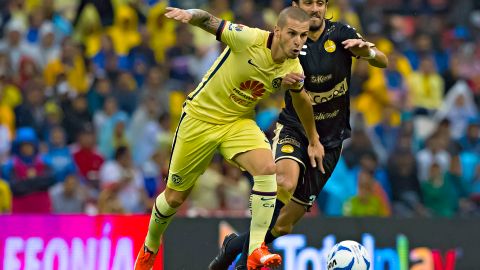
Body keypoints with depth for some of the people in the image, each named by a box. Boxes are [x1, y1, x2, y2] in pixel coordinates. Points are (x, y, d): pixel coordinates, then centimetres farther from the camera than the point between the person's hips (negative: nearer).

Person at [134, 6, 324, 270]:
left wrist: (314, 140, 22)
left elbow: (301, 100, 11)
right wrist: (189, 14, -47)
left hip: (239, 122, 3)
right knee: (175, 197, 8)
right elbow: (210, 22, -23)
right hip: (201, 116, -3)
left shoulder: (294, 70, -10)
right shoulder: (250, 39, -25)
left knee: (267, 168, -27)